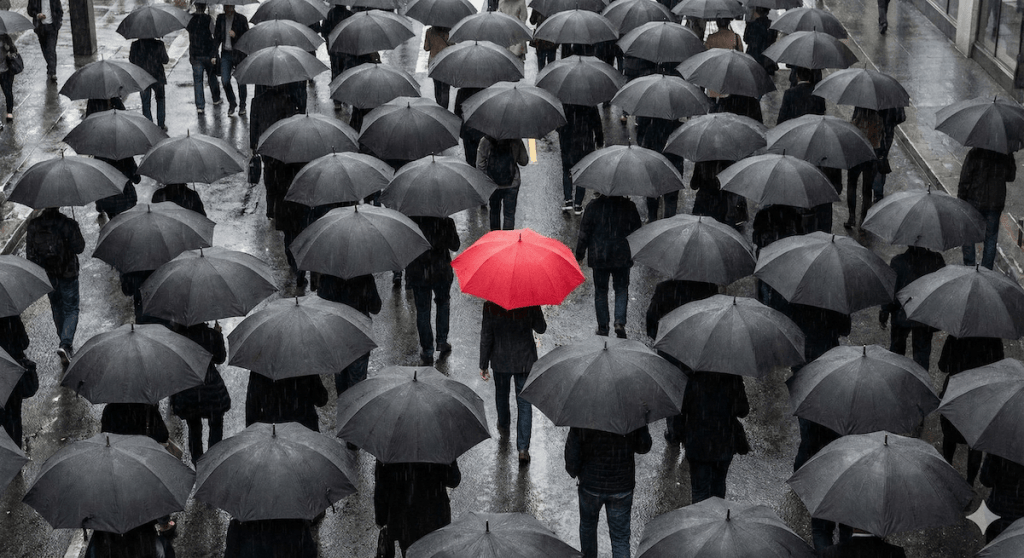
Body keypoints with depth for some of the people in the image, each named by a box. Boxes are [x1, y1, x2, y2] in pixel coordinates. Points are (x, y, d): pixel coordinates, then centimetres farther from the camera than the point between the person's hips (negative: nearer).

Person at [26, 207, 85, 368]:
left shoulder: (34, 225, -6)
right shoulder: (68, 224, -18)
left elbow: (29, 252, -1)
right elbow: (79, 248, -13)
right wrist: (78, 235, 7)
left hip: (47, 276, 4)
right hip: (67, 275, -4)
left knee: (57, 309, 21)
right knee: (71, 310, 5)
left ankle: (66, 344, 32)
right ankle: (65, 344, -16)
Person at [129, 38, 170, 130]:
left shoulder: (135, 45, -11)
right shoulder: (159, 44, -15)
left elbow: (131, 60, 0)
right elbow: (165, 60, -8)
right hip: (157, 77, -1)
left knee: (145, 103, 12)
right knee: (160, 99, 20)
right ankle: (161, 125, 18)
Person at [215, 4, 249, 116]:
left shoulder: (241, 19, -5)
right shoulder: (220, 18, 6)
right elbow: (217, 37, 12)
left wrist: (235, 35, -21)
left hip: (238, 53, -3)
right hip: (225, 53, 3)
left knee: (241, 81, 2)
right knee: (225, 81, -4)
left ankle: (242, 106, 18)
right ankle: (232, 103, 17)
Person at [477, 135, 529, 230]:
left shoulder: (485, 141, -11)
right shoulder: (516, 141, -12)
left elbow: (480, 165, -8)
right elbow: (524, 162, -2)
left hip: (491, 185, 1)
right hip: (511, 185, -1)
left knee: (494, 212, 22)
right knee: (509, 214, 10)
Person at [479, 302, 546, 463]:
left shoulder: (490, 305, -16)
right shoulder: (530, 303, -17)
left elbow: (486, 337, -11)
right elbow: (541, 329, -4)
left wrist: (483, 365, -2)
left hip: (501, 360, 1)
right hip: (525, 360, -1)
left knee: (501, 392, 28)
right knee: (524, 402, 7)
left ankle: (503, 426, 54)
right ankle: (523, 448, 2)